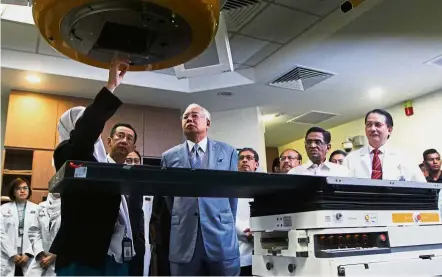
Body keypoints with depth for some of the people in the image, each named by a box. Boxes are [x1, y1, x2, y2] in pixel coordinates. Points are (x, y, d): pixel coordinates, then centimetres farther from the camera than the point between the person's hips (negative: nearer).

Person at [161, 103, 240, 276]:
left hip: (221, 237, 0)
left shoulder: (227, 152, 8)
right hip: (183, 239, 1)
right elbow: (167, 197, 14)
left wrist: (228, 226, 11)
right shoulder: (169, 156, 9)